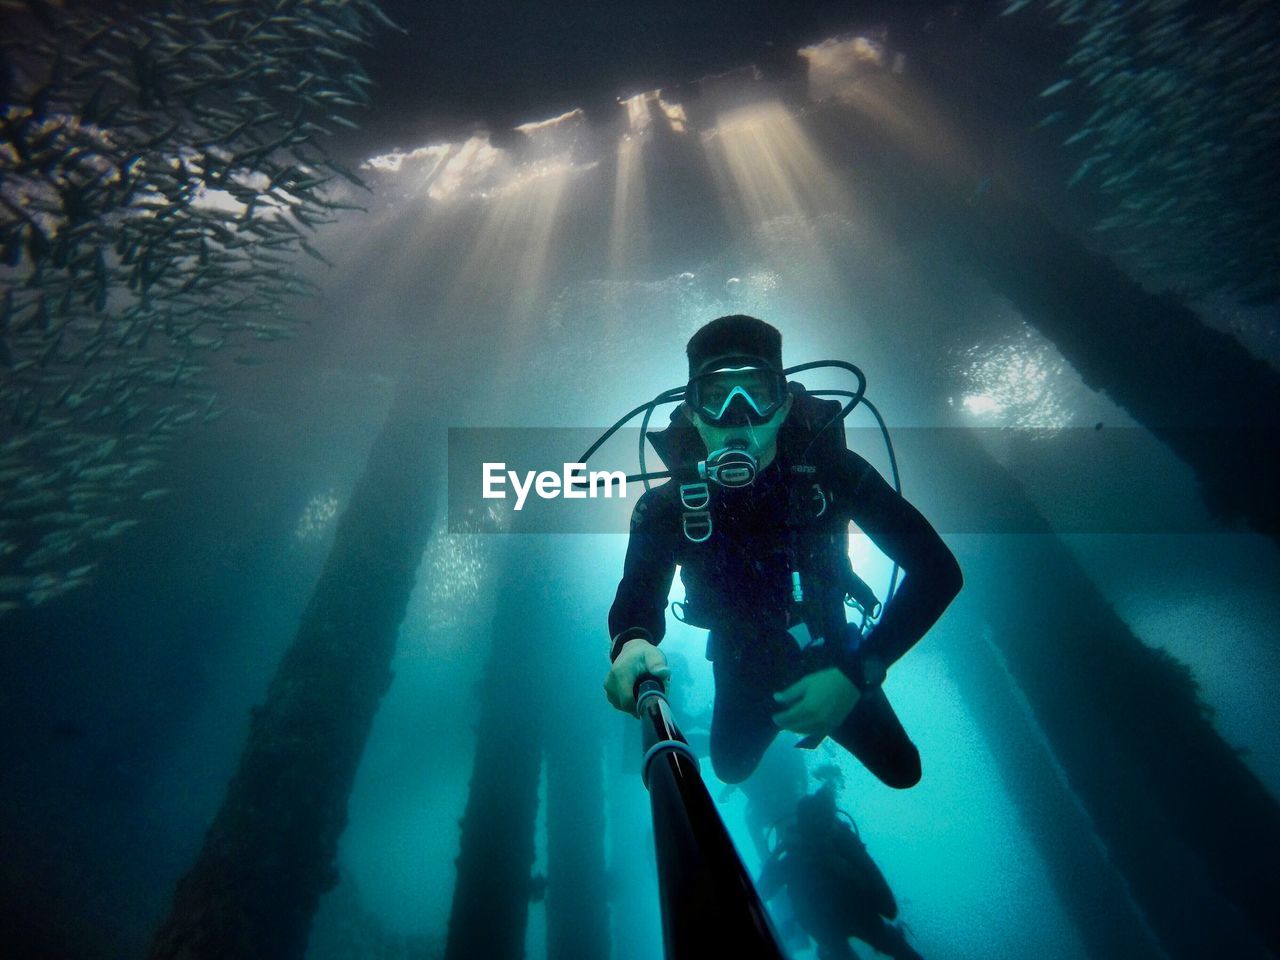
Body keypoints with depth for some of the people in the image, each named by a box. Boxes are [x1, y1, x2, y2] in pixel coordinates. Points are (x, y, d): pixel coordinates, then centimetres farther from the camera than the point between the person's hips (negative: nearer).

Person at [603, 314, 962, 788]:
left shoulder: (828, 469, -28)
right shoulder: (668, 506, -26)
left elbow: (937, 569, -27)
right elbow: (636, 601, -25)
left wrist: (859, 673, -35)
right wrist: (631, 644, -51)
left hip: (831, 659, 0)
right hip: (743, 673, 1)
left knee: (902, 772, 16)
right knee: (730, 771, 25)